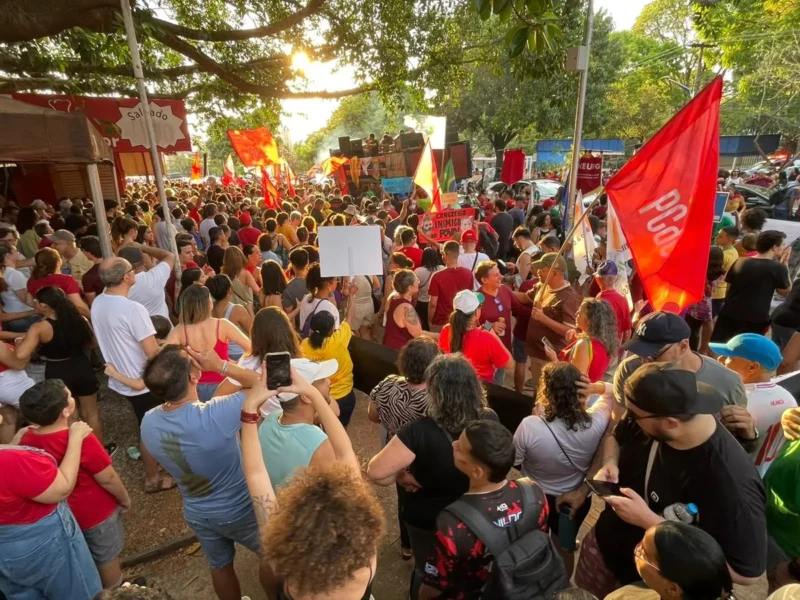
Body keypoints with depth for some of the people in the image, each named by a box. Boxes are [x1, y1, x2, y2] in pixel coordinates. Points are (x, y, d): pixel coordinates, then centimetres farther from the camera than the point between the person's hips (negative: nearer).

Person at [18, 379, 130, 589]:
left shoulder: (27, 439, -16)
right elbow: (107, 478, -23)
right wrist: (125, 499, -6)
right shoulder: (81, 440, -34)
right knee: (107, 556, 20)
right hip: (96, 511, -6)